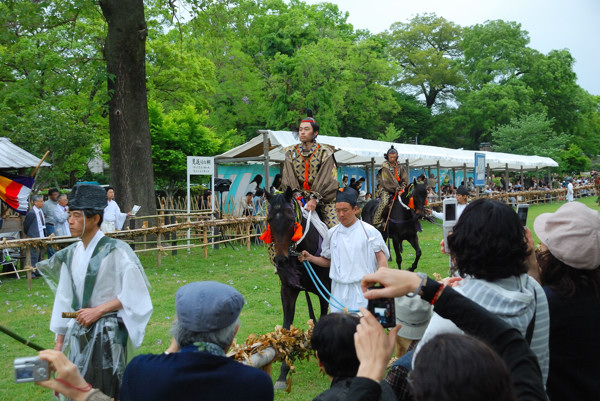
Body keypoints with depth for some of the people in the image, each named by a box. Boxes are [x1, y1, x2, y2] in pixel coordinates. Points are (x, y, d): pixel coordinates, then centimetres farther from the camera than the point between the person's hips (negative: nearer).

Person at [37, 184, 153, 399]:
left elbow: (134, 294, -11)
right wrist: (59, 342, 12)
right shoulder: (70, 255, 4)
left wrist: (98, 310, -15)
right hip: (78, 333, 5)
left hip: (108, 333, -5)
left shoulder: (115, 251, -12)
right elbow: (65, 299, 10)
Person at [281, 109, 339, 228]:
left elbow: (325, 181, -9)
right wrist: (296, 196, -17)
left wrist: (314, 199, -23)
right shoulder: (291, 152, 10)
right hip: (298, 199, 2)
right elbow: (288, 179, -1)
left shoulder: (324, 153, 2)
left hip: (322, 199, -1)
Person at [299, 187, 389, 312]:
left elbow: (381, 258, -3)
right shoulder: (332, 233, 9)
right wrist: (310, 258, 0)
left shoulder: (369, 231, -1)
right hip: (339, 290, 3)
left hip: (362, 289, -3)